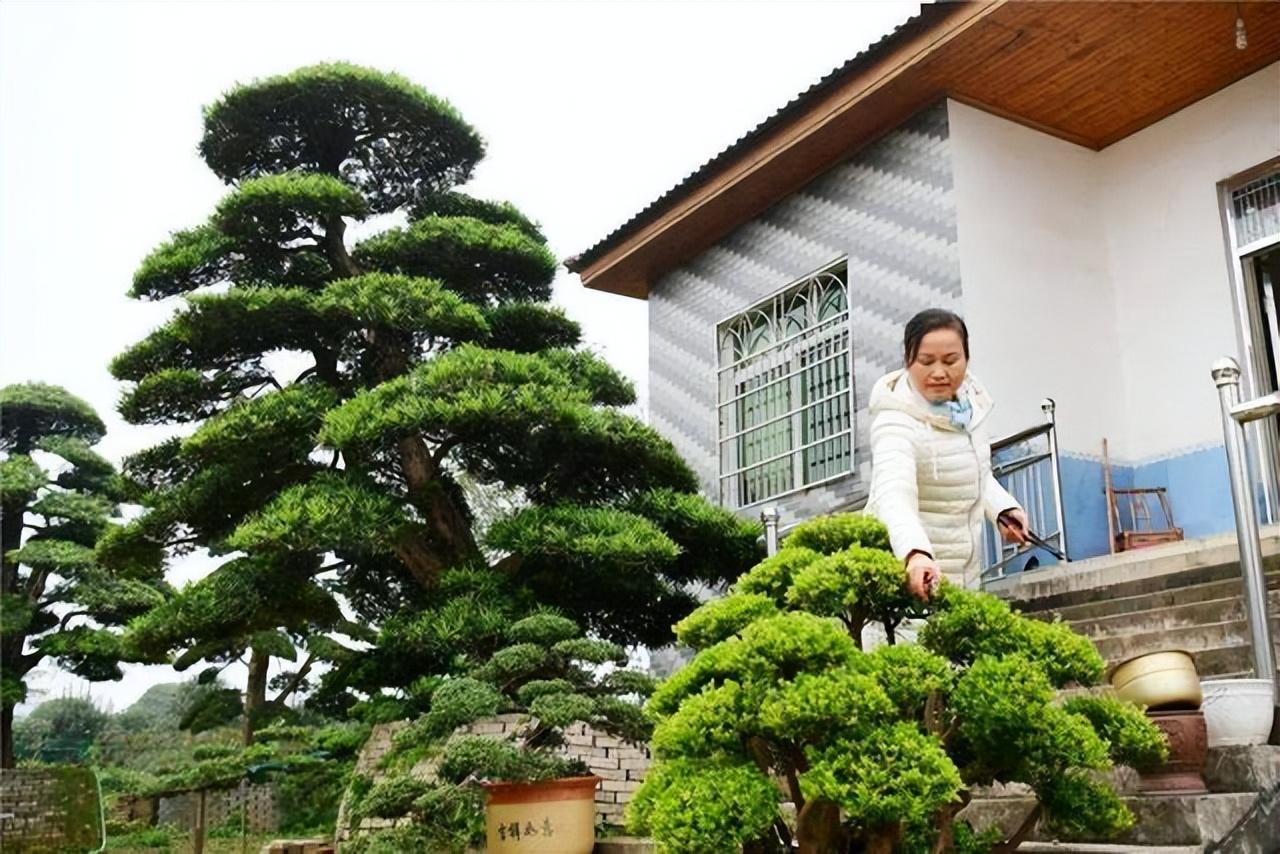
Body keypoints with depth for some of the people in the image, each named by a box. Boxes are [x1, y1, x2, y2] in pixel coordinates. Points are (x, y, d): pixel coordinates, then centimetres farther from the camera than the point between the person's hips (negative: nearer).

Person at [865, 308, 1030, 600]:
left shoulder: (970, 399, 1)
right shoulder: (897, 423, -23)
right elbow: (893, 496, -42)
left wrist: (1003, 509, 0)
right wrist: (915, 554, -59)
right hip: (911, 573, -7)